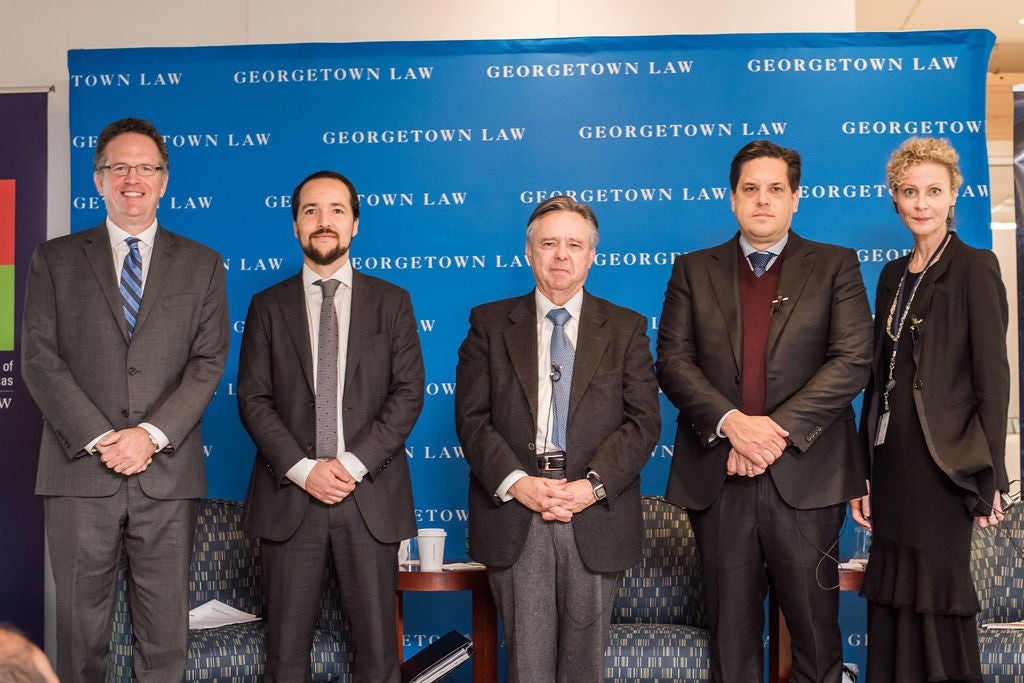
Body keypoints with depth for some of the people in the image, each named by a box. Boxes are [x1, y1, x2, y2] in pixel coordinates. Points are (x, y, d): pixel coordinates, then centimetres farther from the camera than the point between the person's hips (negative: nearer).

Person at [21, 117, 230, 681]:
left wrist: (152, 435, -11)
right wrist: (99, 439, -10)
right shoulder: (55, 259, 10)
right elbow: (38, 359, 1)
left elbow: (209, 361, 2)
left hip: (167, 473, 0)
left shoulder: (201, 265, 11)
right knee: (80, 630, 7)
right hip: (80, 471, 0)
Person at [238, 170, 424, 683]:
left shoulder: (392, 303, 8)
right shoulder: (268, 307, 10)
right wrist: (303, 469, -11)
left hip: (370, 495, 0)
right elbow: (253, 399, 3)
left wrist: (353, 463, -11)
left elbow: (408, 394, 0)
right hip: (289, 494, 1)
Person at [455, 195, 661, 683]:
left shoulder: (626, 329, 9)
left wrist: (594, 486, -12)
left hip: (596, 519, 1)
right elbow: (472, 418, 2)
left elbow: (644, 420, 1)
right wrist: (514, 483, -13)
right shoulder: (489, 324, 9)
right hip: (513, 520, 0)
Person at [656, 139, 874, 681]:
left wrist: (779, 428, -14)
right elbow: (673, 361, 1)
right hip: (717, 479, 1)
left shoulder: (834, 266, 8)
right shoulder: (693, 270, 11)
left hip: (805, 477, -1)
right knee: (731, 632, 9)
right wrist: (731, 422, -14)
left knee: (816, 631, 5)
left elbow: (852, 360, -4)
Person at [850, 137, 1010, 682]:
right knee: (891, 601, 12)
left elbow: (994, 378, -10)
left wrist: (990, 477, -13)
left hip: (942, 464, -6)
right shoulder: (893, 275, 13)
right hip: (892, 463, 6)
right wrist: (863, 474, 12)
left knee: (937, 602, 2)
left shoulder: (974, 268, -6)